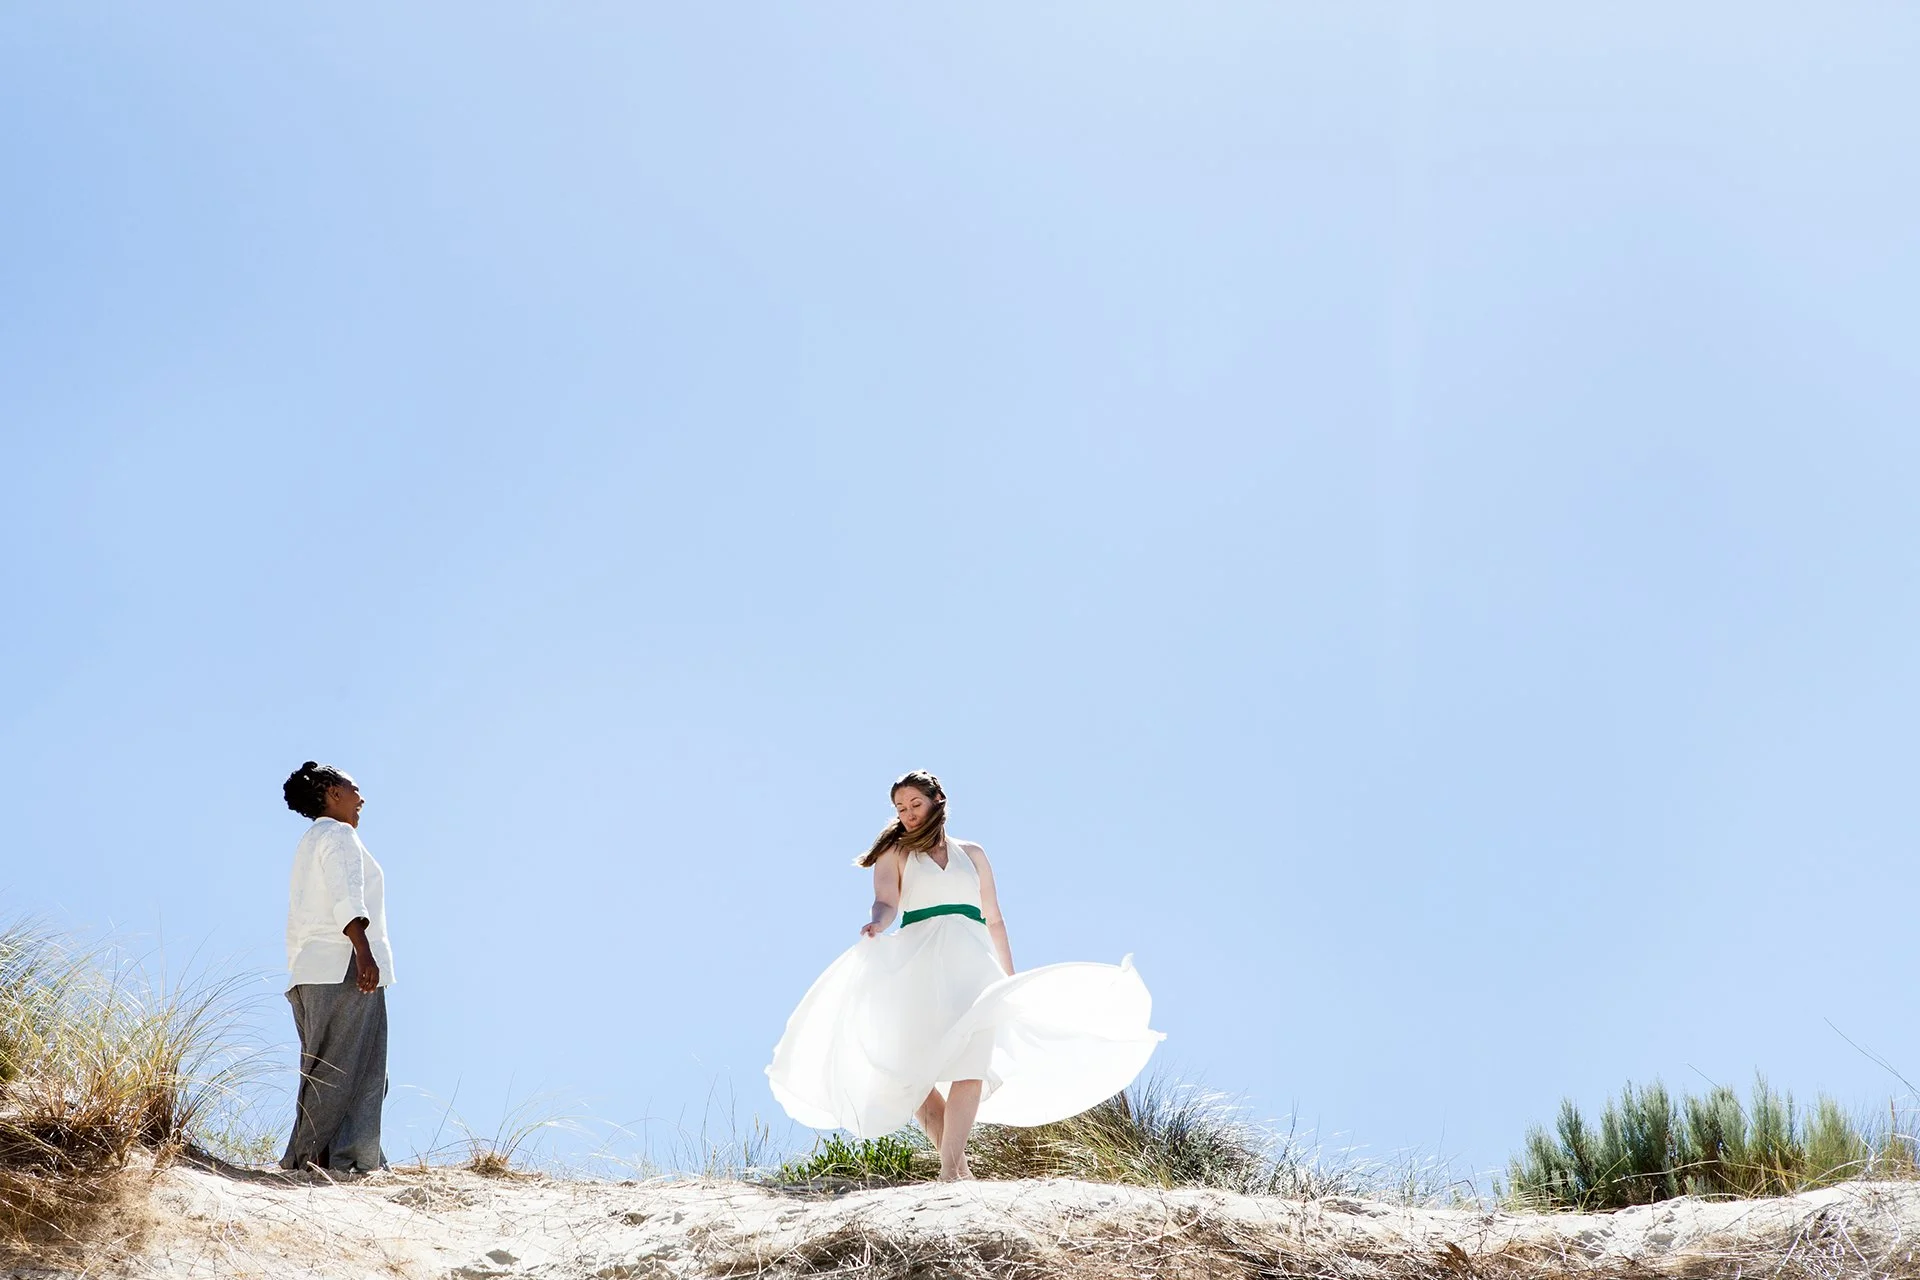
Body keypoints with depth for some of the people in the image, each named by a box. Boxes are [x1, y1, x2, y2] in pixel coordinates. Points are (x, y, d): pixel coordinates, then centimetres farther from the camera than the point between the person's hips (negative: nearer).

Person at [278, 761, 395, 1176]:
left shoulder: (307, 845, 27)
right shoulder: (338, 835, -1)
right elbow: (346, 897, -16)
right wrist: (363, 951, -26)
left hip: (309, 971, 10)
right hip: (343, 967, -10)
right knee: (341, 1072, -11)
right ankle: (307, 1157, -15)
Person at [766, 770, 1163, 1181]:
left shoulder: (971, 853, 20)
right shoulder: (895, 854, 12)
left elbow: (994, 921, 22)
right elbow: (886, 903, -7)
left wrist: (1010, 978, 22)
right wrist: (877, 924, -30)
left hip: (971, 961, 1)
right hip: (920, 962, -1)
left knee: (973, 1059, -16)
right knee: (914, 1066, -11)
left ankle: (951, 1167, -22)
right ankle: (956, 1158, 0)